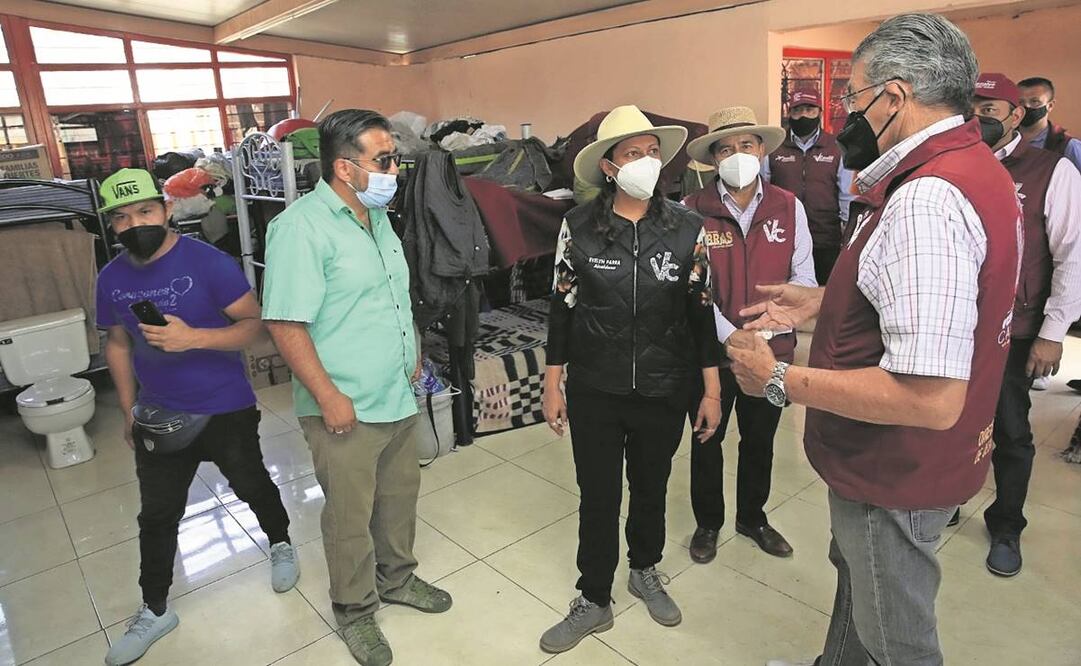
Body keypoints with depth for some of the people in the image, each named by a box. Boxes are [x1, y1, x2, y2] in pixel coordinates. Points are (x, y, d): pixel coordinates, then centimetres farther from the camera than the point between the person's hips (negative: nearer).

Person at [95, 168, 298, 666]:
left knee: (251, 485, 16)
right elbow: (117, 344, 12)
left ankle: (280, 544, 46)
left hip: (226, 410, -4)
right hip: (158, 416, 4)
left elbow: (254, 324, -17)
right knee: (157, 516, 12)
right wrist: (129, 410, 10)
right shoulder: (112, 279, 0)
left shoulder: (209, 263, -17)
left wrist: (193, 337, -31)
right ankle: (154, 610, 31)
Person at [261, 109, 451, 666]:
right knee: (351, 516, 10)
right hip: (347, 410, -8)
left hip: (400, 397, 8)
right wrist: (329, 397, -22)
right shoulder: (301, 227, -19)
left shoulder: (377, 217, 9)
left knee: (400, 496, 22)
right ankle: (355, 610, 33)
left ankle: (396, 578, 45)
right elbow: (286, 324, -22)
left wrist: (411, 355, 17)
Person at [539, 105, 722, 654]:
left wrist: (711, 391, 1)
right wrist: (552, 385, 1)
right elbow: (562, 308, -2)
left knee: (651, 488, 20)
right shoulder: (579, 227, -7)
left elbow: (701, 312, -1)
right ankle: (594, 600, 32)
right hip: (594, 392, -1)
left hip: (663, 391, 1)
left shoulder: (687, 228, -5)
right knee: (597, 496, 11)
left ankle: (645, 570, 47)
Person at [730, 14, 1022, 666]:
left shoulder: (926, 201, -30)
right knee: (857, 580, 30)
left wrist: (781, 380, -27)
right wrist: (823, 302, 9)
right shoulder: (973, 166, 5)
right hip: (892, 461, 10)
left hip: (896, 475, -10)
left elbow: (931, 398, -36)